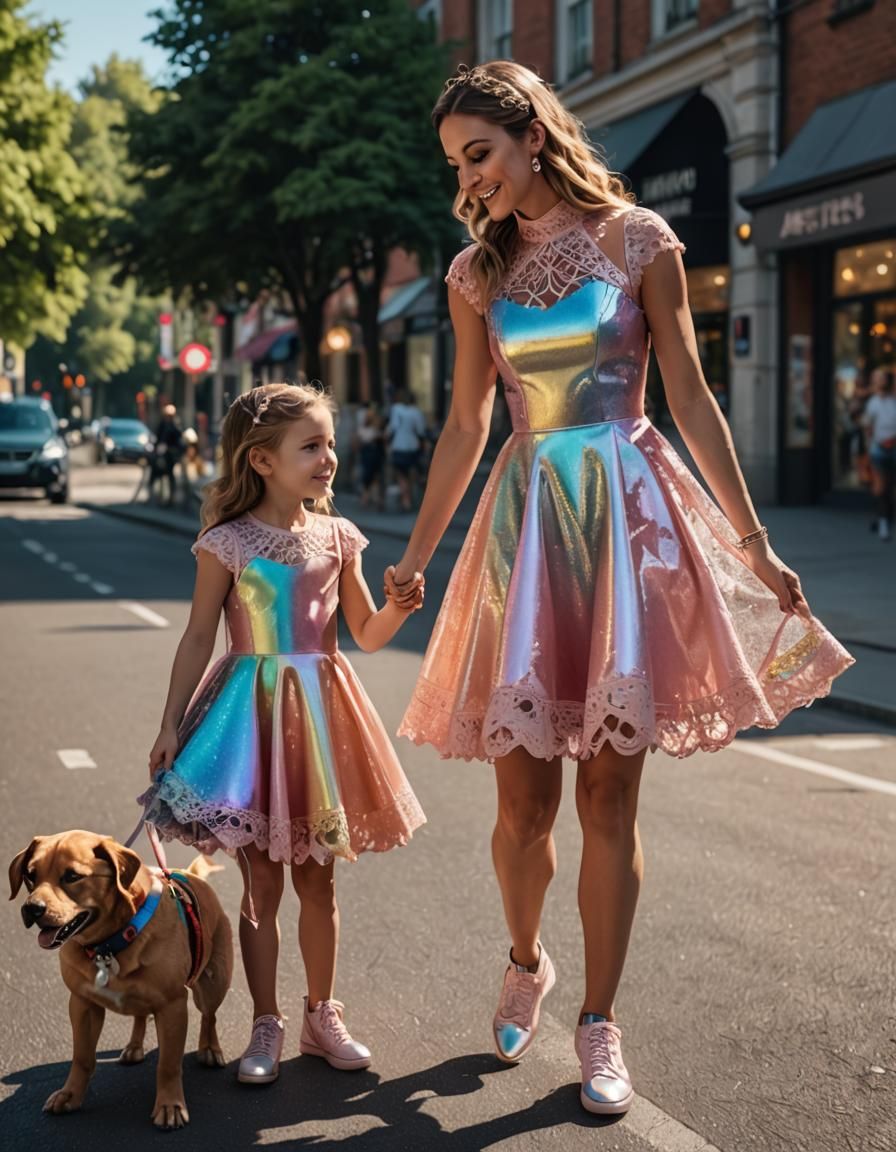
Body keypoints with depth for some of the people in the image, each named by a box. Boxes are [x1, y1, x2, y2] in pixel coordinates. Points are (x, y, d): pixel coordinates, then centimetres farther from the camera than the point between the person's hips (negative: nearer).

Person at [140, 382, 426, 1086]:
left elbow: (367, 634, 9)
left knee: (317, 878, 11)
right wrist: (172, 725, -3)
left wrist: (401, 607, -11)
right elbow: (199, 641, -2)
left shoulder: (337, 538, 3)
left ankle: (321, 1015, 25)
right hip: (254, 711, -3)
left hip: (321, 711, 3)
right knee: (262, 881, 3)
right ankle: (266, 1027, 16)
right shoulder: (227, 544, -7)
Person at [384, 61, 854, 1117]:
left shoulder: (638, 240, 1)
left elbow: (690, 399, 1)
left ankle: (599, 1023, 11)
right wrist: (415, 557, 15)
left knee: (608, 792, -1)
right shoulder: (477, 270, 10)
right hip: (525, 514, 3)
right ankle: (525, 964, 31)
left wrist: (751, 540, -1)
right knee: (523, 791, 2)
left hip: (627, 511, -2)